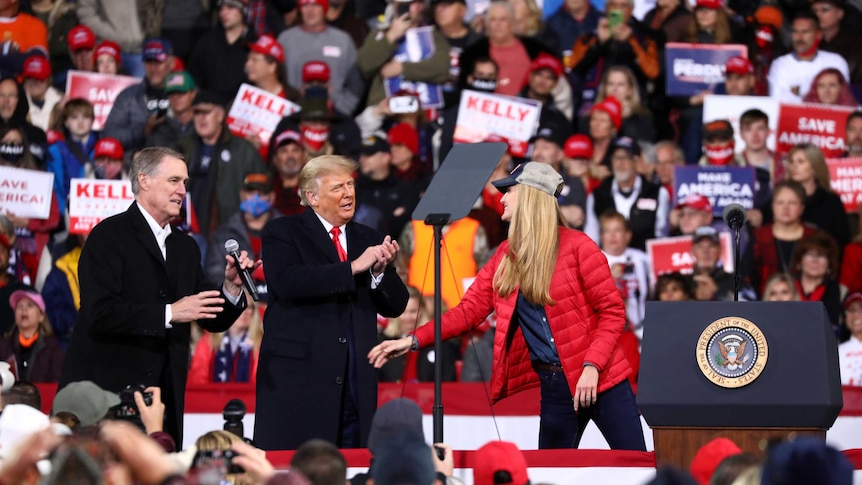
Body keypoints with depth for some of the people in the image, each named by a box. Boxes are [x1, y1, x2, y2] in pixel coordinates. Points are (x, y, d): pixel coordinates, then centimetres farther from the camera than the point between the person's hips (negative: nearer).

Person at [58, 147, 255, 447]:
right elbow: (99, 313, -18)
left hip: (164, 397, 6)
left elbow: (212, 320, 17)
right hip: (106, 390, -6)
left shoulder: (186, 248, 18)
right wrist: (169, 313, -20)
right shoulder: (109, 236, -5)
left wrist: (232, 287, -2)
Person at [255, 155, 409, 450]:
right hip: (299, 377, -4)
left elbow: (395, 306, 14)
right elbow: (288, 282, -16)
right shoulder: (282, 234, 4)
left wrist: (381, 271, -7)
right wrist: (353, 268, -16)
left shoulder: (368, 240, 18)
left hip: (355, 380, 4)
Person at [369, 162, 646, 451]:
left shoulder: (577, 246, -8)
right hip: (555, 384, 5)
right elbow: (470, 310, 7)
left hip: (599, 378, -5)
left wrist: (592, 366, -19)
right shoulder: (506, 255, 9)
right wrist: (413, 341, -3)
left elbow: (613, 311, -8)